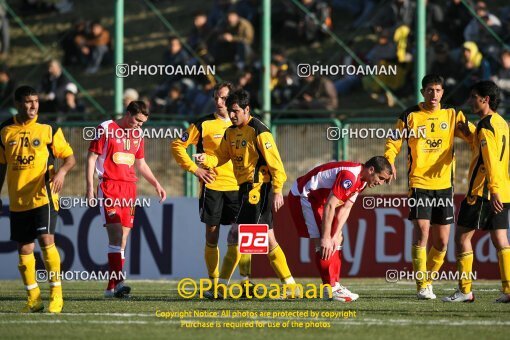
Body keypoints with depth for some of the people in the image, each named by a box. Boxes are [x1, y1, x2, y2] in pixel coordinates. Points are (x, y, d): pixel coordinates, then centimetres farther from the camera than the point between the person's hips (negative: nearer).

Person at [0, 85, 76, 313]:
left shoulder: (48, 129, 1)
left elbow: (70, 157, 4)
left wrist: (62, 171, -16)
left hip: (43, 196, -3)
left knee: (46, 239, -17)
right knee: (24, 247, 5)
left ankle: (56, 294, -9)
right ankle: (33, 299, 16)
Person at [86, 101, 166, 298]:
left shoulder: (137, 134, 16)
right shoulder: (106, 129, -2)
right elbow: (92, 158, -2)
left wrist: (156, 184, 20)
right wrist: (90, 188, -9)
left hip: (130, 188, 6)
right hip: (109, 185, -6)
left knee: (123, 237, 4)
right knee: (115, 234, -18)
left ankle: (112, 287, 8)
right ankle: (118, 281, -26)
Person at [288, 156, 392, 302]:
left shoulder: (361, 181, 4)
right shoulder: (350, 175, -29)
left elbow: (345, 208, 2)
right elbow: (329, 206, -29)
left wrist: (335, 236, -8)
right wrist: (326, 238, -27)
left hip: (317, 198, 11)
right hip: (302, 196, -11)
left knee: (336, 240, 9)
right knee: (324, 244, -15)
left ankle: (335, 285, 11)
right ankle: (331, 290, -14)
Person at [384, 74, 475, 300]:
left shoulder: (452, 116, 9)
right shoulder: (410, 116, 2)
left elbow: (474, 136, 0)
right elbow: (393, 142, 4)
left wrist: (468, 128, -23)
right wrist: (389, 162, -15)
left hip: (444, 184, 3)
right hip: (419, 183, -3)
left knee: (441, 242, 4)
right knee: (422, 230, -16)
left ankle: (428, 279, 24)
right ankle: (422, 286, -10)